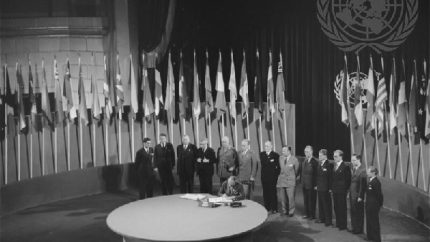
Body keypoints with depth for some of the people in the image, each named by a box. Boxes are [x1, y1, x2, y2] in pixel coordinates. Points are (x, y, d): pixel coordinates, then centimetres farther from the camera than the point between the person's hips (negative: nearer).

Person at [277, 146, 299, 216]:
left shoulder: (294, 159, -7)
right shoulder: (280, 158, 2)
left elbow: (296, 170, 6)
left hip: (290, 181, -3)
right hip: (281, 181, 3)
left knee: (291, 197, -6)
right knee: (282, 198, 6)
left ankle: (291, 212, 10)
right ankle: (284, 211, 22)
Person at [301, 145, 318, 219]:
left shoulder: (314, 162, -13)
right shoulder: (304, 161, 10)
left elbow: (316, 174, -14)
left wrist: (316, 185, -16)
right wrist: (302, 181, 7)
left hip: (311, 185, -7)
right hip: (304, 184, 7)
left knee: (311, 200, 2)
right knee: (305, 199, 13)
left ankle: (312, 215, 12)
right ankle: (307, 214, 23)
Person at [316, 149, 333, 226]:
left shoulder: (329, 165, -13)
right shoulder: (320, 164, 12)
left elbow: (330, 177, -14)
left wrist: (330, 188, -16)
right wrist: (316, 185, 11)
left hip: (325, 189, -8)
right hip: (319, 188, 8)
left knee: (327, 205, -1)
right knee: (320, 204, 13)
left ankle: (328, 221, 6)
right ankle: (321, 218, 23)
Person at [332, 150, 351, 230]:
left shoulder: (345, 167, -13)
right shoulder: (334, 166, 11)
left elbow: (348, 180, -11)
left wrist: (346, 189, -12)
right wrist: (332, 188, 9)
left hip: (341, 191, -7)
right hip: (335, 190, 7)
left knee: (342, 208, 1)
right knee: (336, 207, 12)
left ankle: (343, 225, 9)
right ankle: (338, 223, 23)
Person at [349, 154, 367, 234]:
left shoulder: (362, 170, -18)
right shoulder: (354, 168, 10)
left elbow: (363, 184, -19)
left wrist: (360, 196, -19)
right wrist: (350, 192, 9)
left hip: (358, 195, -8)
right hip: (352, 194, 8)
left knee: (359, 213, 4)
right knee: (352, 211, 16)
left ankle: (359, 229, 16)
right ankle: (354, 228, 28)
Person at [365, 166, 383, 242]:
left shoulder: (376, 182, -19)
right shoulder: (370, 181, 10)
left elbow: (379, 194, -18)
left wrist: (380, 204, -11)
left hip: (374, 205, -9)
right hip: (369, 205, 9)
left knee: (374, 222, 1)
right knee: (369, 221, 15)